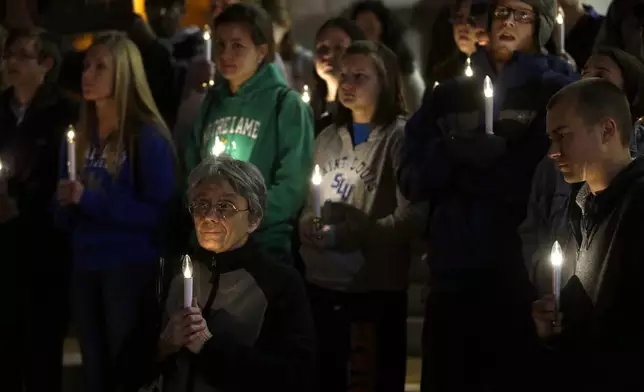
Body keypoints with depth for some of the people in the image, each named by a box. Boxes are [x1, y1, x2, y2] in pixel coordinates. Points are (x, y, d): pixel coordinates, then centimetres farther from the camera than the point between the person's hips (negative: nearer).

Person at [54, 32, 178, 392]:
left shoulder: (148, 136, -9)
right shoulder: (80, 137, 10)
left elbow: (160, 213, -14)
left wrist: (91, 200, -20)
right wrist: (67, 203, -8)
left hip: (132, 268, -6)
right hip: (87, 267, 6)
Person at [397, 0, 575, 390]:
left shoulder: (555, 94, 4)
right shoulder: (450, 95, 16)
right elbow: (413, 180, 6)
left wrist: (474, 164, -10)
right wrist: (452, 153, -13)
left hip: (523, 273, -4)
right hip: (453, 272, 4)